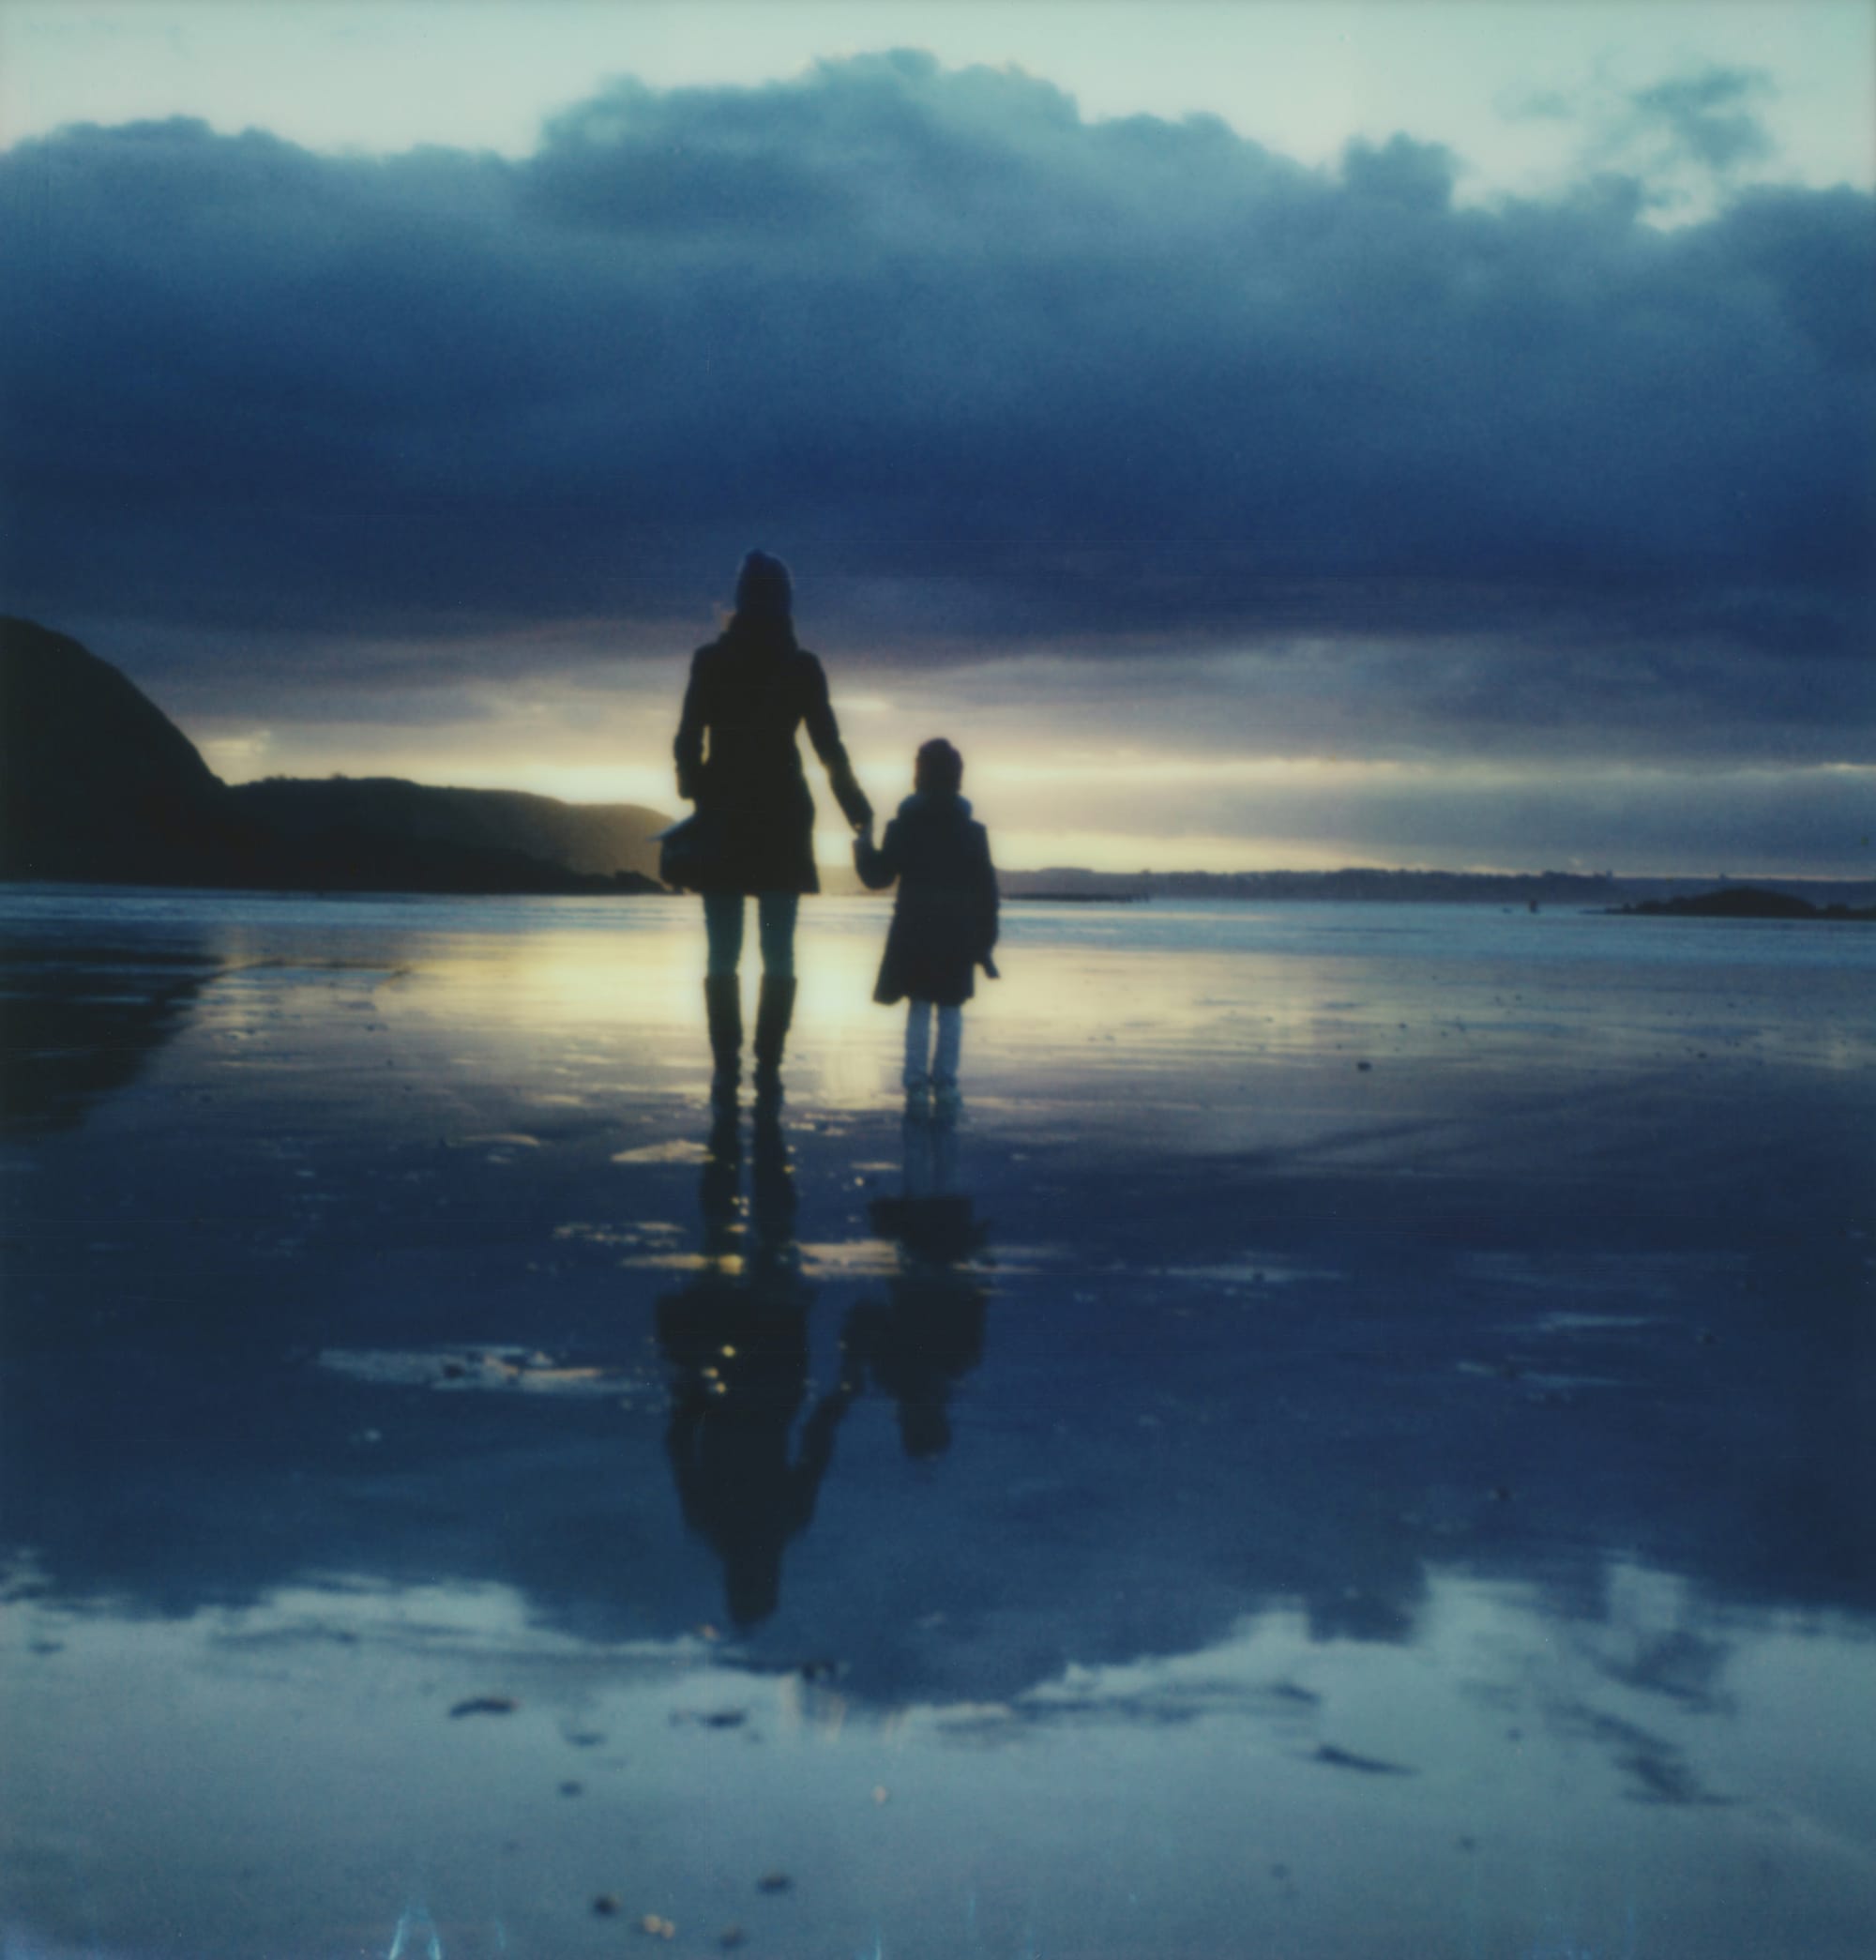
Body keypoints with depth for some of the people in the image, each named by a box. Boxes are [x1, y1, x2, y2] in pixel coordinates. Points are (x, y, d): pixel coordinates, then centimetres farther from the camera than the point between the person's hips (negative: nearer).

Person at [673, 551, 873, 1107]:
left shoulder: (710, 661, 1)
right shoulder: (802, 667, 0)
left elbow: (688, 740, -2)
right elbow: (829, 746, 1)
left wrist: (696, 795, 6)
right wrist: (855, 806, 8)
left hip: (722, 816, 0)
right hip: (781, 817, 0)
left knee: (723, 951, 5)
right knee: (778, 953, 3)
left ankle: (726, 1066, 0)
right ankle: (768, 1068, -2)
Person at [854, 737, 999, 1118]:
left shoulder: (902, 828, -2)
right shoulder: (973, 831, 3)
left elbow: (876, 876, 2)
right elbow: (987, 894, 3)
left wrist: (864, 841, 19)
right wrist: (984, 944, 9)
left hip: (914, 935, 0)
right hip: (958, 938, 0)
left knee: (918, 1009, 6)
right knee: (951, 1010, 9)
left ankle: (917, 1088, -1)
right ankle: (945, 1087, 4)